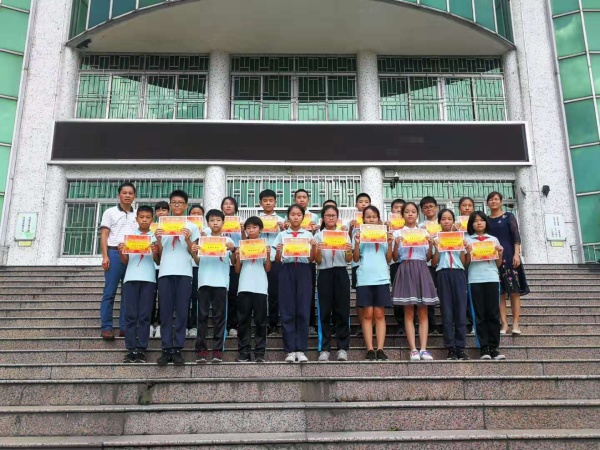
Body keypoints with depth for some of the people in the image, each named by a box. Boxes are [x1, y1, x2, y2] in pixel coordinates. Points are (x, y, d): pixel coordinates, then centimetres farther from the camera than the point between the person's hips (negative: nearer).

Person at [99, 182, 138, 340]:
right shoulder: (110, 212, 8)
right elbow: (104, 235, 2)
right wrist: (105, 256, -9)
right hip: (115, 254, -3)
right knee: (109, 292, -4)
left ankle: (124, 327, 8)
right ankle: (106, 327, -1)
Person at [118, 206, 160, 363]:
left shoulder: (155, 237, 9)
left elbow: (158, 262, 7)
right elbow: (125, 261, 12)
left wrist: (155, 253, -12)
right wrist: (121, 252, -7)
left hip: (148, 279, -1)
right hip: (131, 278, 1)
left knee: (144, 315, -2)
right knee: (130, 314, -1)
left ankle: (141, 349, 2)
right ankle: (131, 349, 3)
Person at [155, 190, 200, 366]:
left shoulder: (192, 227, 11)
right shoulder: (162, 225, 15)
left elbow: (194, 254, 7)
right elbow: (159, 253, 13)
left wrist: (188, 240, -9)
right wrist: (158, 239, -4)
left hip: (184, 273, -1)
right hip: (165, 272, 1)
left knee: (181, 312, -2)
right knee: (165, 312, -1)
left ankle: (178, 349, 2)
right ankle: (166, 349, 3)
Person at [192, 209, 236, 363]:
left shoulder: (227, 240, 8)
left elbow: (233, 262, 5)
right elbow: (198, 262, 13)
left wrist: (233, 250, -12)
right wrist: (194, 253, -6)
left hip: (221, 282, -1)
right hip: (204, 281, 1)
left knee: (219, 316, 1)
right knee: (202, 315, 0)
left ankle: (218, 350, 5)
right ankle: (201, 350, 4)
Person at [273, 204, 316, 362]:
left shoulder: (308, 235, 9)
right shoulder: (282, 235, 9)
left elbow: (311, 259, 4)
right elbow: (277, 260, 7)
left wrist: (313, 247, -12)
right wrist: (278, 251, -13)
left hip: (303, 271, 0)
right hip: (287, 271, 0)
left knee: (303, 310, -1)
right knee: (287, 311, -1)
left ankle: (301, 349, 6)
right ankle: (290, 350, 6)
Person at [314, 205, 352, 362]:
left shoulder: (344, 235, 9)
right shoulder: (318, 236, 7)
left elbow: (348, 260, 5)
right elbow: (318, 261, 2)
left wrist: (349, 251, -16)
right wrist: (318, 251, -19)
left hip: (341, 273, 1)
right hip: (325, 274, -1)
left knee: (342, 311, 1)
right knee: (324, 312, 0)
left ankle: (342, 348, 8)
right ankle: (324, 349, 5)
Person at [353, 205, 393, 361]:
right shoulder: (359, 234, 8)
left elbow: (388, 259, 9)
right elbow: (355, 259, 4)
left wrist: (390, 244, -4)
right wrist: (357, 243, -9)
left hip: (381, 278, 1)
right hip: (364, 279, -1)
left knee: (379, 314, 1)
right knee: (368, 314, -1)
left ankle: (380, 349, 1)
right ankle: (370, 349, 1)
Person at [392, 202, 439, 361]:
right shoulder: (398, 233, 7)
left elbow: (428, 257, 10)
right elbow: (395, 258, 3)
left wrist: (431, 244, -6)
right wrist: (396, 245, -13)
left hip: (421, 270, 2)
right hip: (405, 270, -2)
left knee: (423, 312, 0)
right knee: (409, 313, -3)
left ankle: (423, 349, 1)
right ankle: (413, 350, -2)